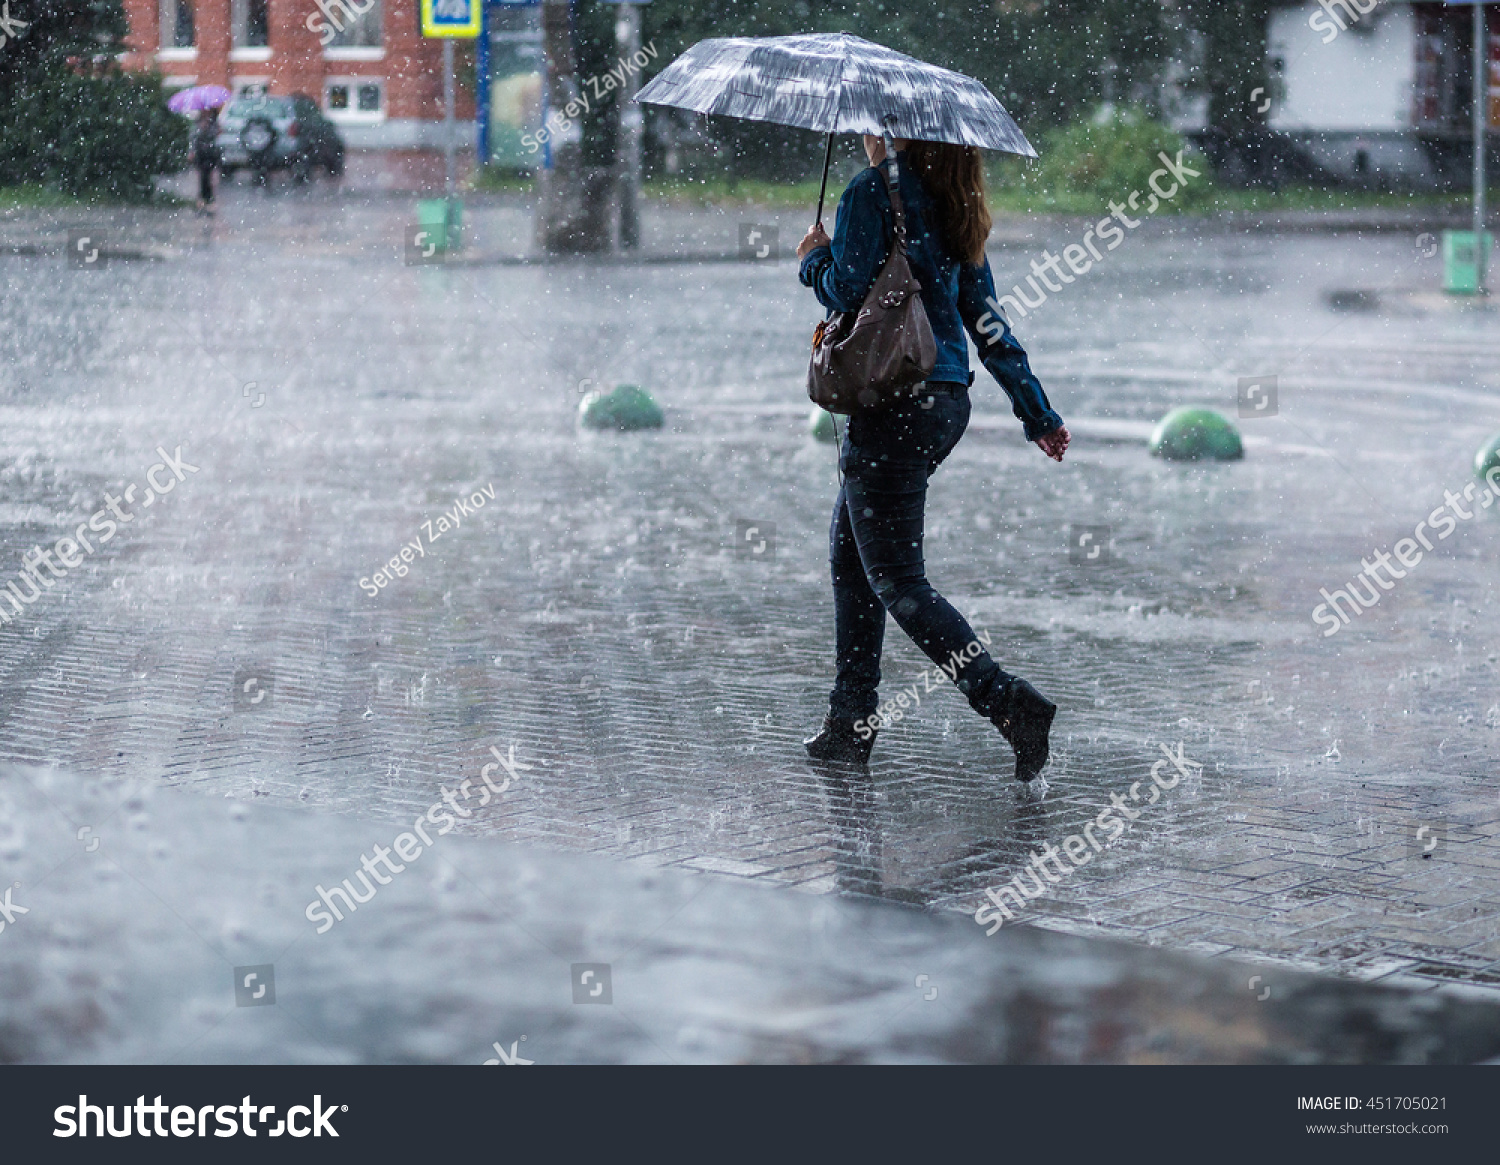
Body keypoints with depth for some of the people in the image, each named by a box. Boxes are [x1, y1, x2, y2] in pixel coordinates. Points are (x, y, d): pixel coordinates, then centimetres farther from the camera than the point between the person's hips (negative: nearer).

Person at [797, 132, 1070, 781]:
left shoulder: (873, 192, -10)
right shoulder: (951, 205, 13)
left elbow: (848, 292, -17)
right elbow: (985, 315, 15)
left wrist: (814, 259, 5)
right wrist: (1036, 411, 20)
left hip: (893, 405, -9)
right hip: (946, 399, 9)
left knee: (898, 582, -6)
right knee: (850, 555, 19)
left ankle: (1010, 704, -18)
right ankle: (851, 722, 21)